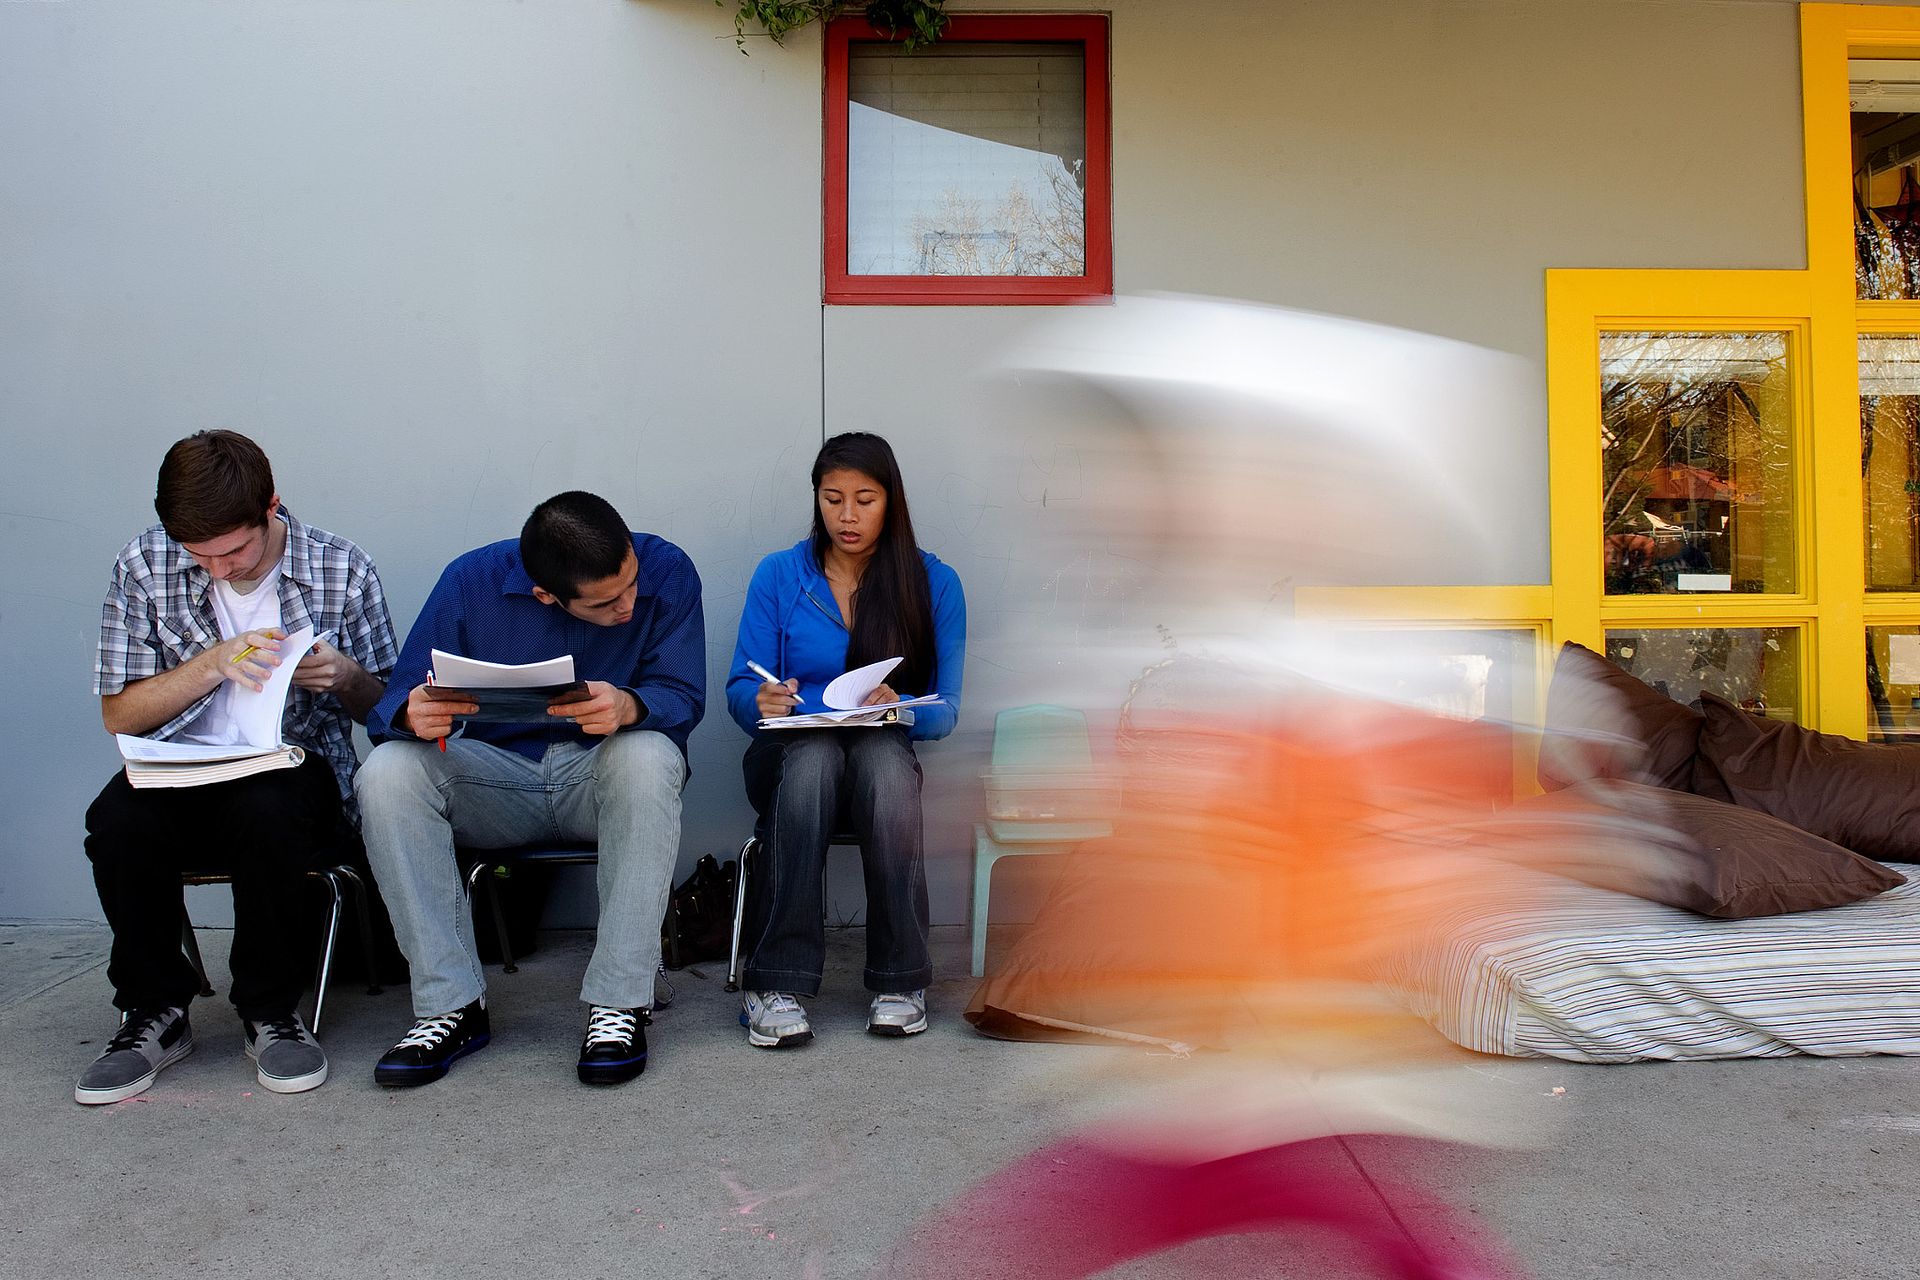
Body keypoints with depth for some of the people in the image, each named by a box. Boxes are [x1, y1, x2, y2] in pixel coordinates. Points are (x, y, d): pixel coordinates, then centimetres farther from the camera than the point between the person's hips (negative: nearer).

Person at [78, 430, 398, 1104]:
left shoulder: (343, 570, -3)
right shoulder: (143, 567, 1)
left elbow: (383, 709, 6)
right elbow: (119, 714, 4)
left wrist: (345, 677, -18)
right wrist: (213, 663, -12)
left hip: (299, 773, -2)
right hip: (180, 774, 2)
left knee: (266, 809, -36)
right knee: (116, 819, -31)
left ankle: (270, 1012, -13)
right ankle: (156, 1012, -7)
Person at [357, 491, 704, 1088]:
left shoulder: (667, 570, -11)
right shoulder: (472, 580, -9)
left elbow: (684, 697, -14)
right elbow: (396, 703, -6)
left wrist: (628, 706, -38)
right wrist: (414, 716, -33)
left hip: (600, 779, -1)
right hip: (495, 779, 2)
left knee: (648, 755, -35)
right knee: (388, 770, -25)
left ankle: (619, 1002, -27)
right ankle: (452, 1004, -19)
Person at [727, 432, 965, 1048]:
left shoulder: (934, 582, 2)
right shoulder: (779, 575, 3)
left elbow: (944, 711, -2)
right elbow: (739, 690, 0)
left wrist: (899, 709, -25)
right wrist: (764, 701, -24)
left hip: (884, 753, 0)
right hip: (791, 757, 0)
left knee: (885, 754, -36)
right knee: (813, 754, -36)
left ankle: (900, 980, -28)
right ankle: (777, 984, -34)